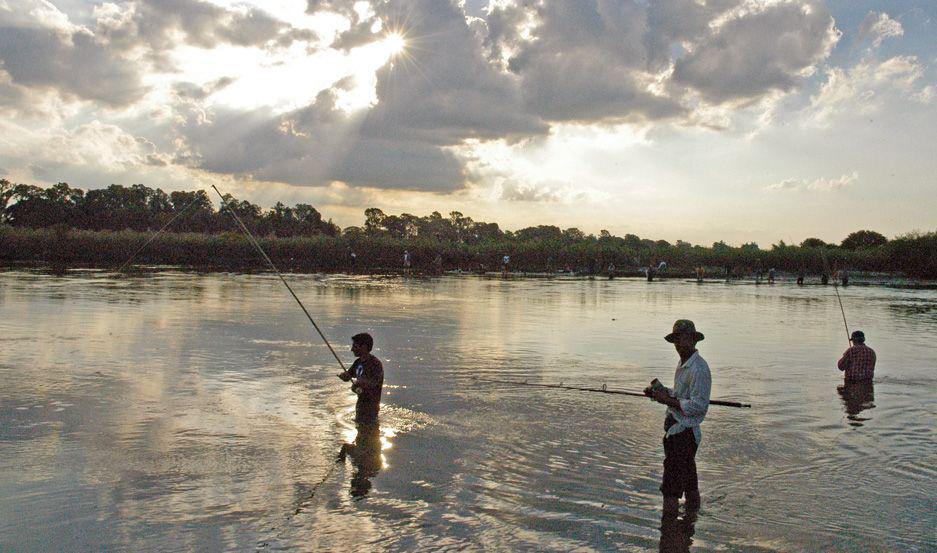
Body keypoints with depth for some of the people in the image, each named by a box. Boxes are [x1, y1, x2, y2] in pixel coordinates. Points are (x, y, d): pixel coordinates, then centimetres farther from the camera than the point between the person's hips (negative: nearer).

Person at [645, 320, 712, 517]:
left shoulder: (699, 369, -18)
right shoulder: (683, 364, 13)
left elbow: (699, 406, -23)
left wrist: (668, 400, -20)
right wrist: (660, 391, 7)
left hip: (683, 432, -10)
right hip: (675, 429, 10)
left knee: (671, 486, -8)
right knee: (689, 484, 22)